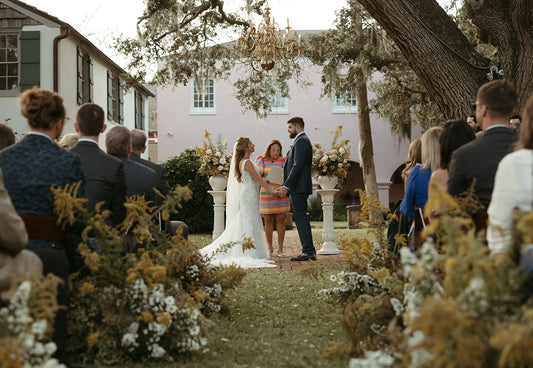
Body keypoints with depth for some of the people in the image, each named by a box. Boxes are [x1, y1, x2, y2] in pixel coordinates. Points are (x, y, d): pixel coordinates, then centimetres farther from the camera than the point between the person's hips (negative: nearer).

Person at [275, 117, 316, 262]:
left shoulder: (301, 141, -10)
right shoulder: (300, 141, 22)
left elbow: (297, 166, -20)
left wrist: (286, 186, -22)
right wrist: (284, 186, 18)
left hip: (299, 188, -10)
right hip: (298, 189, 10)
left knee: (301, 218, -10)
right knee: (301, 219, 10)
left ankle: (308, 252, -10)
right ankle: (309, 251, 12)